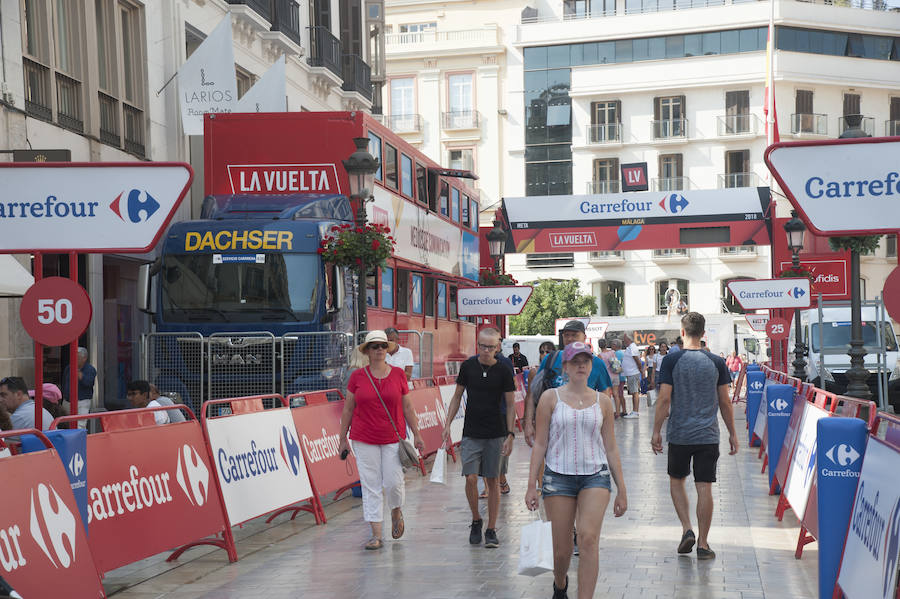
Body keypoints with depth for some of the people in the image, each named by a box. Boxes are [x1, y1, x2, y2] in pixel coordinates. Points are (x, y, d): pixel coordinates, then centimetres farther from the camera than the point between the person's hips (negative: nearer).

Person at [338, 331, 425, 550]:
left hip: (393, 438, 0)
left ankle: (396, 512, 30)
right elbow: (348, 409, 6)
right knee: (370, 486, -1)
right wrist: (343, 438, 6)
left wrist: (416, 435, 6)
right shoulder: (357, 376, 1)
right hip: (364, 439, 0)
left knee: (394, 482, -4)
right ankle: (376, 535, 5)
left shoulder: (398, 375, 2)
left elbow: (407, 407, 7)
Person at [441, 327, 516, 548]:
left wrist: (510, 434, -6)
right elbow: (457, 397, 11)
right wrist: (447, 424, 4)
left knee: (493, 481, 3)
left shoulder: (504, 371, -3)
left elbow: (511, 405, 1)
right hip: (471, 433, 1)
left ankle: (491, 530, 13)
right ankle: (476, 520, 15)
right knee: (471, 478, -9)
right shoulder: (468, 366, 2)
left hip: (496, 434, -1)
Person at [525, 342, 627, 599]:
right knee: (561, 549, 5)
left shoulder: (603, 401, 7)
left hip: (595, 475, 1)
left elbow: (611, 448, 11)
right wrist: (532, 485, -2)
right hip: (558, 476, -1)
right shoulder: (550, 399, 1)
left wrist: (621, 489, 11)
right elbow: (540, 444, 3)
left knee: (589, 538, -19)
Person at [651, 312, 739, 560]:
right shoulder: (716, 362, 1)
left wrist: (656, 431, 0)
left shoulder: (672, 360, -6)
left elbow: (664, 399, -8)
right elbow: (725, 402, 4)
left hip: (679, 435, -1)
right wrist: (732, 433, 14)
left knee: (676, 480, 18)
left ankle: (687, 529, 5)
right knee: (704, 488, 3)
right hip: (708, 435, 1)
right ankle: (703, 544, 5)